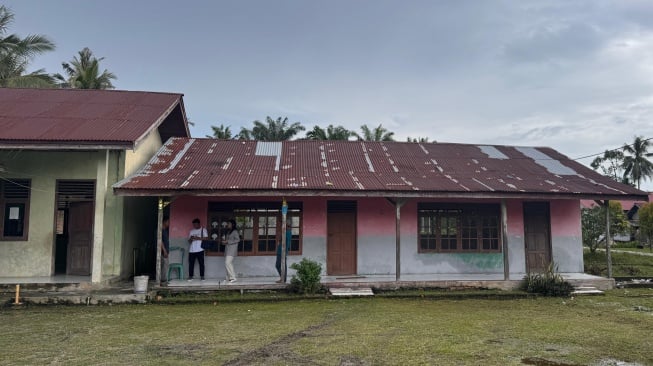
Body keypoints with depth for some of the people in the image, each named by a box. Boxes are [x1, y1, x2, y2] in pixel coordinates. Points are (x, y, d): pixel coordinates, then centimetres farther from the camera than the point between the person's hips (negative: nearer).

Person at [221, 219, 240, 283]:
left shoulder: (235, 231, -6)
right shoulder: (229, 232, 18)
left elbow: (238, 240, -15)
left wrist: (227, 241, -16)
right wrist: (224, 241, 4)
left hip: (232, 250, -9)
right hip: (227, 250, 9)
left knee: (228, 263, -18)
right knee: (227, 264, 6)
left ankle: (233, 278, -16)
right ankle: (229, 278, 11)